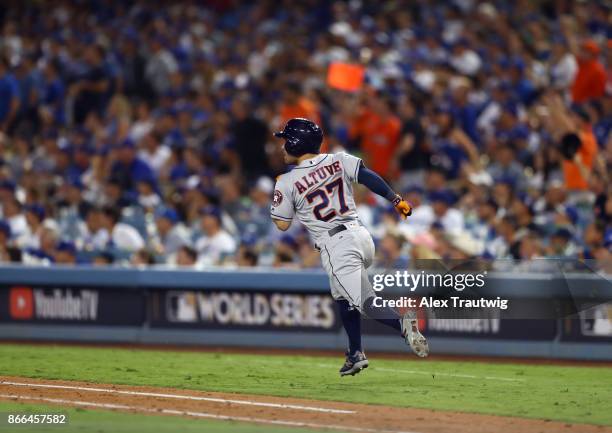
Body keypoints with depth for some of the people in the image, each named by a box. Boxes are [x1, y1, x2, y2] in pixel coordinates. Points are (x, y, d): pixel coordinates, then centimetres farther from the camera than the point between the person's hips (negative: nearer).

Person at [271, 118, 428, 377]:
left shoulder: (287, 182, -2)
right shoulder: (338, 160, 9)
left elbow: (282, 224, 2)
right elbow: (369, 177, -4)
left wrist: (277, 199, 19)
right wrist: (396, 200, -6)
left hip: (336, 246, -6)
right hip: (361, 236, 7)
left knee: (364, 301, -12)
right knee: (343, 295, 27)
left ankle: (401, 323, -41)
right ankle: (356, 354, 25)